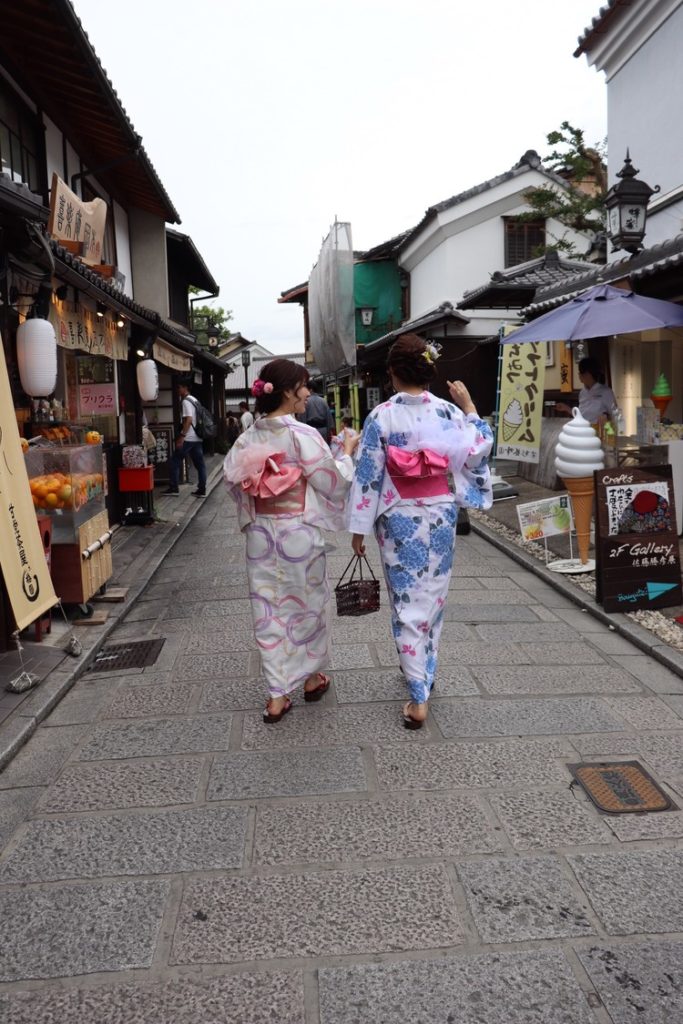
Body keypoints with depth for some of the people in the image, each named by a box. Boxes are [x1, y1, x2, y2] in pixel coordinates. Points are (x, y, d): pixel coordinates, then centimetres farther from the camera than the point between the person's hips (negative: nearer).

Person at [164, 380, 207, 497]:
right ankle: (202, 490, 6)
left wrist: (182, 436, -22)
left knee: (174, 462, 0)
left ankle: (174, 488, 2)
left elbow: (188, 419, -20)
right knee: (200, 464, 6)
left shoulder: (186, 401, -11)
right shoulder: (194, 400, 18)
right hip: (197, 438, 9)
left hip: (188, 439, -9)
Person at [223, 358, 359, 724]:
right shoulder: (302, 435, -16)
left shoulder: (248, 437, -1)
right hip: (299, 532, -4)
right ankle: (312, 678, 33)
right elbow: (333, 482, -11)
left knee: (269, 609, 9)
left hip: (261, 533, 4)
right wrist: (347, 452, 4)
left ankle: (277, 696, 13)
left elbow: (232, 479, 4)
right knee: (307, 602, 15)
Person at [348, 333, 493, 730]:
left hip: (399, 519, -2)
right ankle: (425, 672, 36)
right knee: (433, 597, 19)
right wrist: (470, 406, 12)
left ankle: (419, 697, 2)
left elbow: (368, 475, -9)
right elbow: (480, 450, 5)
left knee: (407, 602, 4)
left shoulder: (381, 416, -11)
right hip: (440, 515, 3)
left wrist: (359, 528, -2)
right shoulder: (448, 412, -6)